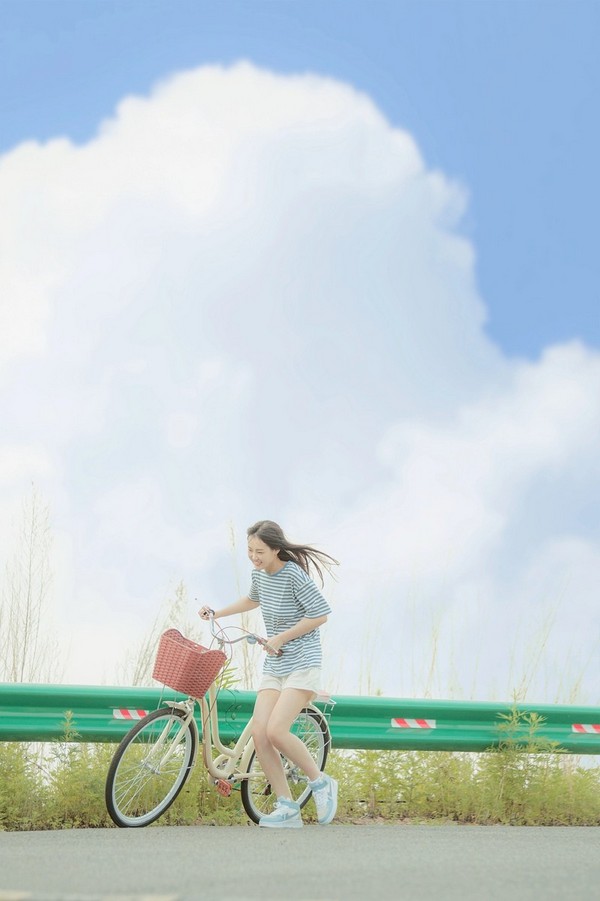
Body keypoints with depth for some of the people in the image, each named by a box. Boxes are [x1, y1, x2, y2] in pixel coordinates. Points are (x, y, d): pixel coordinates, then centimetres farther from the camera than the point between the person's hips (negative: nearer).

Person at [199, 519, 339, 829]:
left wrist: (281, 638, -14)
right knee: (259, 734, -6)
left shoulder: (293, 575, -16)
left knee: (276, 731, -20)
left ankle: (320, 782, 3)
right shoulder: (259, 572, 7)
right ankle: (287, 809, 1)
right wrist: (216, 613, 25)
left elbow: (320, 614, -16)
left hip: (302, 664, -8)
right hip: (274, 666, 8)